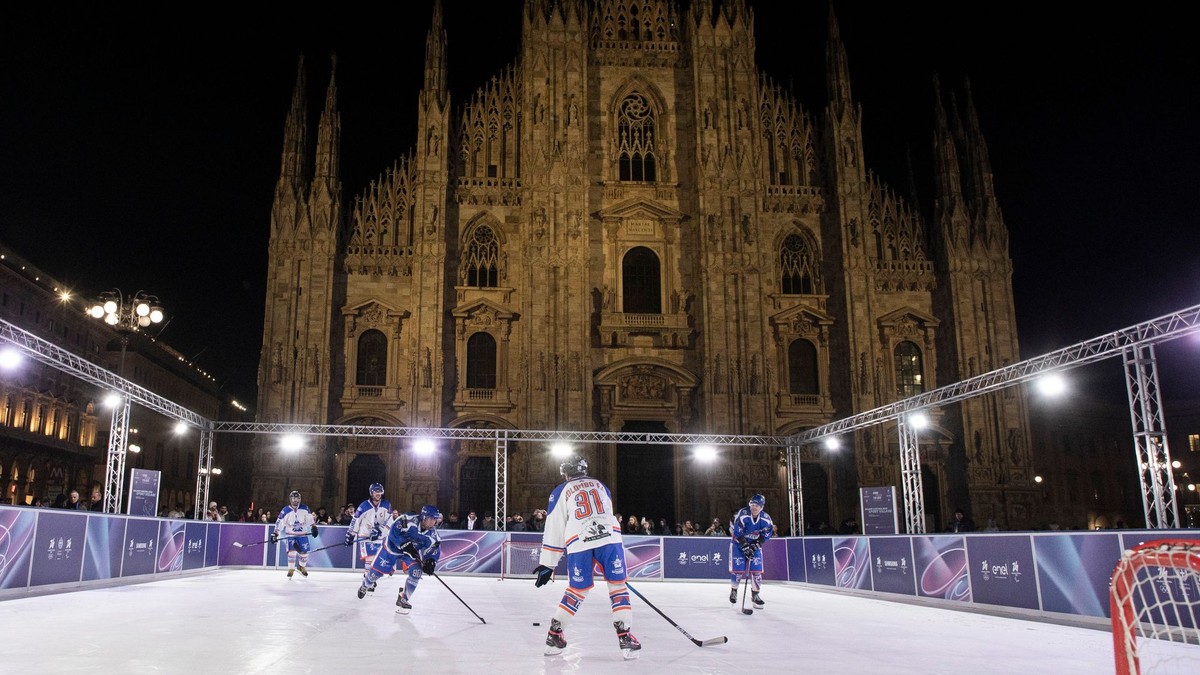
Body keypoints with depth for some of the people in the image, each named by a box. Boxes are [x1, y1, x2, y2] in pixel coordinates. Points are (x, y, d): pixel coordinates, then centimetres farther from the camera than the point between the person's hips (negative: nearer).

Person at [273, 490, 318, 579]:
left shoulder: (305, 508, -5)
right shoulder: (285, 510, -11)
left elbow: (310, 519, 6)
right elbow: (279, 523, -9)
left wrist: (313, 527, -1)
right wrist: (275, 534, -14)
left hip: (303, 534, 2)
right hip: (291, 535, -2)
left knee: (304, 552, 0)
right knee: (292, 551, -19)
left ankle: (301, 566, 28)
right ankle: (291, 569, -1)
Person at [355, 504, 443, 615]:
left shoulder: (432, 534, -19)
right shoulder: (409, 520, -35)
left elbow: (435, 549, -10)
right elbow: (393, 532, -36)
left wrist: (430, 561, -29)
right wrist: (405, 545, -41)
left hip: (411, 551, 3)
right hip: (392, 547, -3)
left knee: (416, 571, -19)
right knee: (377, 570, 8)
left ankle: (403, 599, 1)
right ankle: (366, 585, 46)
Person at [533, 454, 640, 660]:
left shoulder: (561, 492, 16)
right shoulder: (601, 486, 25)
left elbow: (554, 530, 12)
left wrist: (547, 564, 16)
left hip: (578, 543, 0)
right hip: (609, 537, 1)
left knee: (577, 590, 15)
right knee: (617, 585, 8)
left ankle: (554, 635, 18)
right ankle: (625, 636, -1)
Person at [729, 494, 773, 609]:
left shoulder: (766, 519, -14)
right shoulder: (742, 514, -25)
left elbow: (766, 535, -9)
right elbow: (738, 533, -24)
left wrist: (755, 546, -18)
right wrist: (745, 547, -27)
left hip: (755, 544, 3)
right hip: (739, 543, -3)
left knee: (756, 569, -4)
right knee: (738, 568, -9)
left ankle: (755, 595, 10)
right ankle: (734, 590, 16)